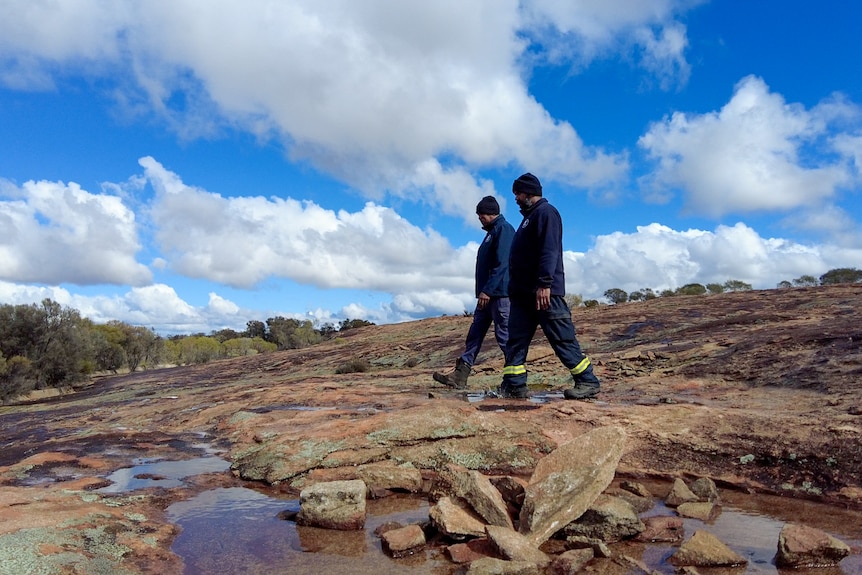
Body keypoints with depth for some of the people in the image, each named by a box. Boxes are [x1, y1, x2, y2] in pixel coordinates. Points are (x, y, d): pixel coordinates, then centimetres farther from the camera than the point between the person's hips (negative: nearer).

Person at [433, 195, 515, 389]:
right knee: (475, 333, 6)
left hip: (499, 293, -10)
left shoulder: (504, 229, -9)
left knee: (504, 335, -5)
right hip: (488, 294, 10)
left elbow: (502, 264, -19)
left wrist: (487, 290, -22)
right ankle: (460, 375, 7)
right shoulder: (492, 232, 21)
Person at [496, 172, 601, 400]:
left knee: (562, 339, -5)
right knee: (516, 339, 5)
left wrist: (544, 284, -27)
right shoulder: (529, 217, 23)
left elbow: (549, 251, -19)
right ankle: (514, 385, 9)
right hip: (523, 293, 10)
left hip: (544, 291, -10)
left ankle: (588, 382, 4)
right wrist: (515, 287, 20)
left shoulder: (545, 212, -7)